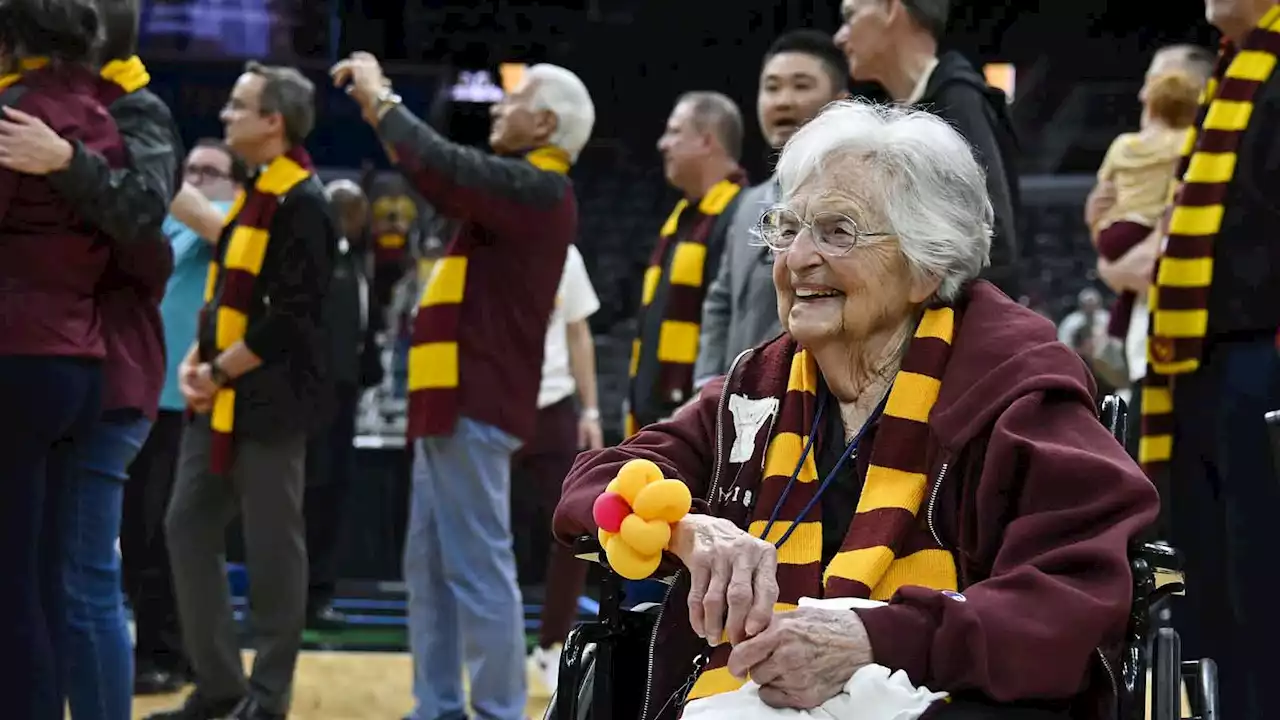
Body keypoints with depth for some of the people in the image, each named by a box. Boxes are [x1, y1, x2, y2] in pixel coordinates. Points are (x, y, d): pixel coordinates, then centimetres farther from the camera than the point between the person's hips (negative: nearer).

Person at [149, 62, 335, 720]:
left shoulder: (302, 205, -14)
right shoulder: (254, 193, 14)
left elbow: (288, 318, -19)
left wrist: (220, 374, -13)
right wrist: (195, 362, 4)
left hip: (269, 401, -9)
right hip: (219, 400, 9)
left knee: (271, 547, -1)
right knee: (188, 528, 8)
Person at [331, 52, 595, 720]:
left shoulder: (534, 188, -12)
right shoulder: (520, 188, 18)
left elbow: (442, 168, -24)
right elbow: (446, 180, 28)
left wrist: (383, 101, -9)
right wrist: (380, 110, 19)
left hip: (474, 403, -10)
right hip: (458, 400, 10)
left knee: (477, 567, -10)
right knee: (430, 567, 12)